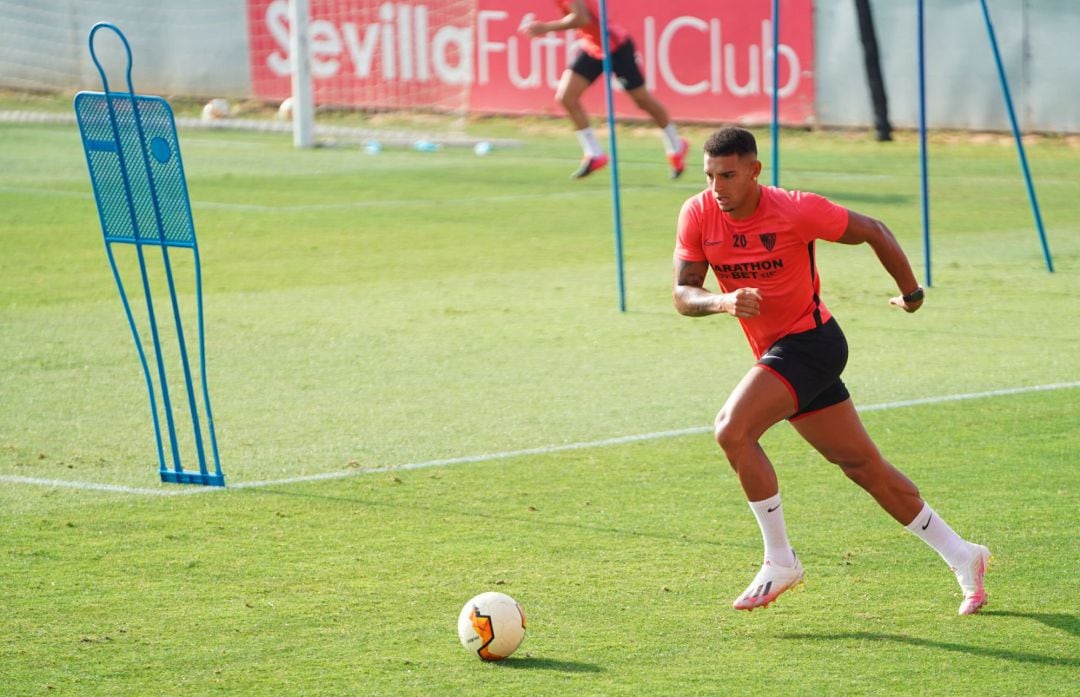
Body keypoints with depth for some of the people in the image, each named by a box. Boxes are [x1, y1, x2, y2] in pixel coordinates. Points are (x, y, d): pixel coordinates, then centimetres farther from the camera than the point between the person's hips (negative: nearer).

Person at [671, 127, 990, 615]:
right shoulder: (698, 215, -5)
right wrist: (721, 301, -29)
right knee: (864, 467, 12)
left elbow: (873, 232, -5)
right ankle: (961, 556, 24)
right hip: (775, 353, 6)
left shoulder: (796, 211, -18)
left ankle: (780, 562, -12)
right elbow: (683, 294, -8)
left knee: (732, 431, -24)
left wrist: (911, 293, 6)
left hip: (809, 341, -6)